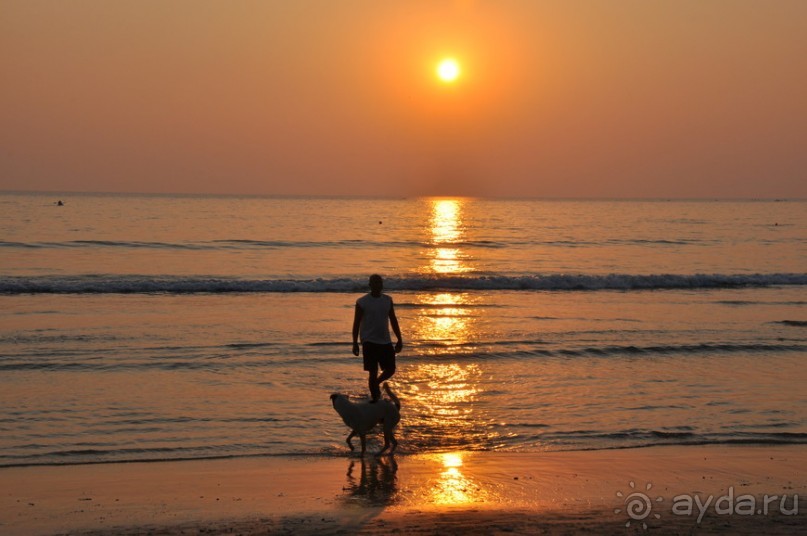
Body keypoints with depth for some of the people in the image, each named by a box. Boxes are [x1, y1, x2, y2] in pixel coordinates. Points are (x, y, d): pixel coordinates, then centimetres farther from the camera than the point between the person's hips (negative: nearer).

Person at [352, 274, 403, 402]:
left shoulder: (387, 300, 7)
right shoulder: (362, 302, -5)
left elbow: (393, 320, 13)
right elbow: (356, 323, -4)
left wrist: (399, 339, 9)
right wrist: (355, 343, -9)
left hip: (385, 341, 5)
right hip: (369, 342, -5)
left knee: (390, 369, 5)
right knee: (373, 371, -5)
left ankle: (376, 384, 33)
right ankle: (375, 399, 4)